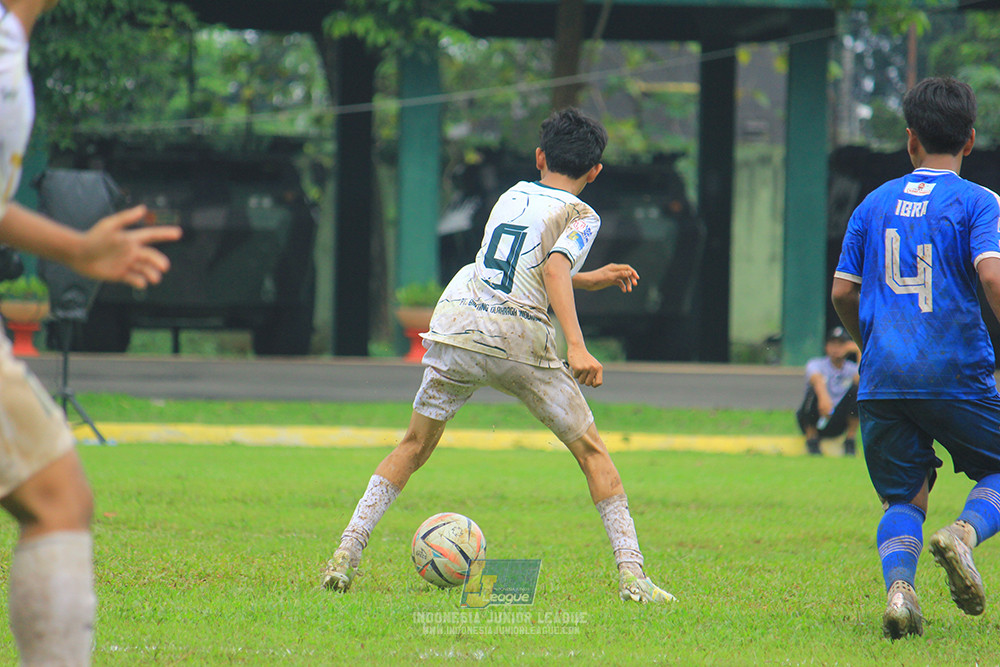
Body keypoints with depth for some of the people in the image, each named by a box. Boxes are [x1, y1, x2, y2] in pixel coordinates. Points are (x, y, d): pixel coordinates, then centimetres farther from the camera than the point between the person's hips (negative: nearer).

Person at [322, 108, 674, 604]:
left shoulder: (511, 196, 21)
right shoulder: (579, 215, 3)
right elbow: (554, 268, -16)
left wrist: (590, 279, 42)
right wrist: (576, 346, -26)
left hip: (455, 324, 4)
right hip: (517, 339, -4)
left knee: (414, 446, 19)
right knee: (591, 452, 7)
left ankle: (347, 553, 8)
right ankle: (631, 573, -2)